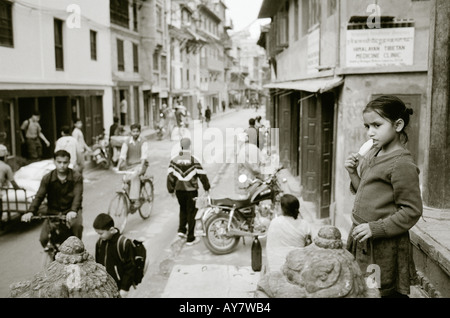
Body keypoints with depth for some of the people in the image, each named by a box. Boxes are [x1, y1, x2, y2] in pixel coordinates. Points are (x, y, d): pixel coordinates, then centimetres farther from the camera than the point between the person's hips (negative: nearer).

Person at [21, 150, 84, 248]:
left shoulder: (76, 177, -8)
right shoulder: (47, 178, -1)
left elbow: (77, 196, -20)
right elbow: (39, 196, -8)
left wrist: (73, 211, -40)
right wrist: (30, 212, -26)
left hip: (70, 211, -2)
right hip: (53, 211, 3)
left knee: (77, 225, -35)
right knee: (43, 238, -12)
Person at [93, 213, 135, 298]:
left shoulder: (124, 244, -18)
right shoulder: (100, 242, -1)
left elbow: (129, 268, -14)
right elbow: (97, 263, 11)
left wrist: (125, 288, -12)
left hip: (117, 288, -5)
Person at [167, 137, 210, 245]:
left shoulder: (174, 160, -2)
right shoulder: (193, 160, -10)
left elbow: (170, 175, -1)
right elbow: (202, 175, -7)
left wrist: (171, 189, 10)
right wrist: (206, 188, 5)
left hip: (179, 190, 3)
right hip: (191, 190, -3)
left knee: (183, 209, 25)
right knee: (191, 212, 5)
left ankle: (181, 229, 13)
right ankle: (190, 238, 9)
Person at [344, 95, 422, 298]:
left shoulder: (402, 164, -18)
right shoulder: (373, 154, 8)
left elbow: (412, 211, -17)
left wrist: (376, 228, -21)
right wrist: (353, 173, 1)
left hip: (384, 247, -8)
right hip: (362, 242, 8)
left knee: (387, 292, 4)